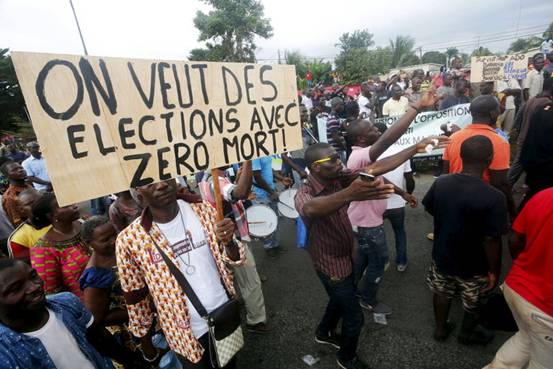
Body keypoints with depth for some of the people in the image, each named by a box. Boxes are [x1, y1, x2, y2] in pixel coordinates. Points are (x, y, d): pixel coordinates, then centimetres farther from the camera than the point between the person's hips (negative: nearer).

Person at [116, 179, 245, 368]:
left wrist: (229, 242, -27)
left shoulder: (204, 212, -12)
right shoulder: (129, 240, -18)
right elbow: (134, 296, -4)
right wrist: (145, 340, 8)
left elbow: (235, 260, -5)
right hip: (186, 334, -2)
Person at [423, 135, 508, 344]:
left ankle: (440, 328, 47)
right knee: (473, 303, 25)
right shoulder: (494, 198, -29)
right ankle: (467, 333, 49)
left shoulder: (440, 183, -15)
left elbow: (430, 211, 1)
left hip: (442, 256, 4)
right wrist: (494, 270, -8)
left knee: (442, 293, 26)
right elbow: (491, 241, -23)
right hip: (473, 266, -3)